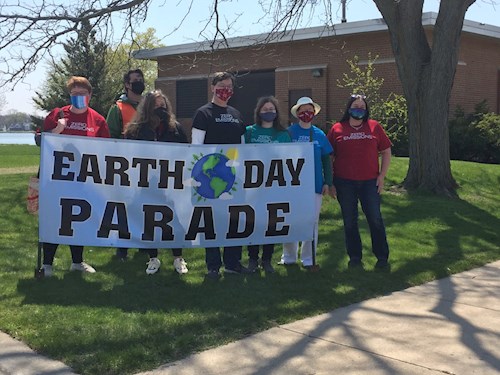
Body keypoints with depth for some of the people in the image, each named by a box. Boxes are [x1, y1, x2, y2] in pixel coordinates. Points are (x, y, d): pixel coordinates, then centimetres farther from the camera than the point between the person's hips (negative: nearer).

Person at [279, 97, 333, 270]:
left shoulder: (320, 134, 6)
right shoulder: (289, 132, -1)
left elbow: (327, 160, 10)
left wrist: (327, 182, 4)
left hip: (315, 185, 2)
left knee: (312, 223, 5)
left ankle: (309, 259, 14)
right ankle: (289, 257, 19)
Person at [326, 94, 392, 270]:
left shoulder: (374, 127, 3)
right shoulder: (337, 129, 1)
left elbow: (386, 152, 8)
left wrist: (382, 176, 0)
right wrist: (330, 182, 0)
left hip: (370, 182, 0)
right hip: (344, 183, 0)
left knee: (375, 219, 3)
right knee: (349, 221, 7)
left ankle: (382, 257, 14)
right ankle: (354, 257, 20)